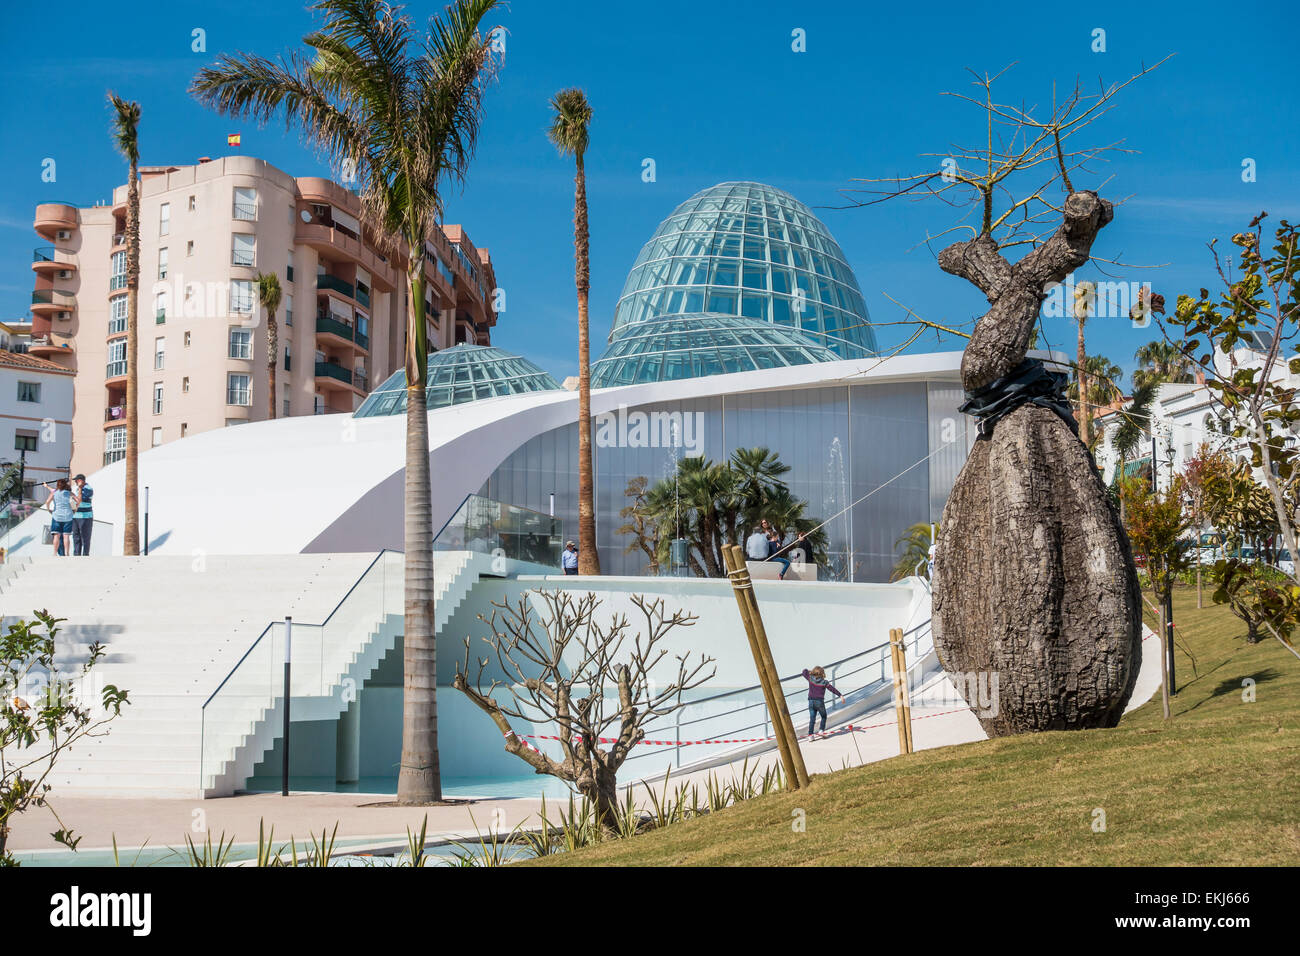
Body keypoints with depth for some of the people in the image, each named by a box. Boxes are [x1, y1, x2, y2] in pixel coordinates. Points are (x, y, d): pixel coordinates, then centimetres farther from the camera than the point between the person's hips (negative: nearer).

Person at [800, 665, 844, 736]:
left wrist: (805, 670, 38)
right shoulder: (824, 682, -6)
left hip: (811, 701, 3)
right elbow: (832, 689, -6)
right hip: (819, 702, -3)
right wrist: (840, 695, -4)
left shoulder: (810, 678, 0)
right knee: (824, 717, 18)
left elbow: (804, 672, 16)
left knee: (812, 719, 6)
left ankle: (810, 734, -1)